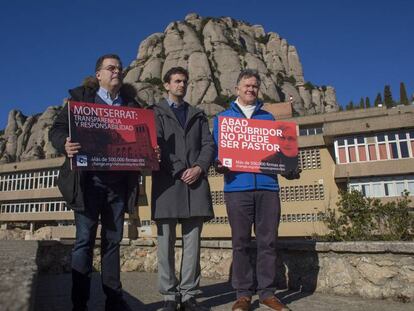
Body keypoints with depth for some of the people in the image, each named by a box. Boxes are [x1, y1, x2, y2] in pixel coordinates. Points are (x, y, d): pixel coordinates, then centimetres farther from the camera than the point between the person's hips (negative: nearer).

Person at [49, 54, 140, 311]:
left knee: (113, 240, 8)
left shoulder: (131, 103, 16)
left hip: (120, 181, 3)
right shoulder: (81, 97, 9)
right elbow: (57, 129, 3)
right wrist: (65, 145, -19)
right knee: (85, 239, -2)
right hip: (89, 179, -3)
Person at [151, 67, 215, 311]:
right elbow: (154, 142, 0)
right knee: (166, 242, -1)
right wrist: (179, 171, -11)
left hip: (195, 181, 3)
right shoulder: (156, 112, 15)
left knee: (193, 241, 2)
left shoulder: (198, 115, 23)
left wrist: (199, 167, -8)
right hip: (167, 181, -2)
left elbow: (209, 144, 12)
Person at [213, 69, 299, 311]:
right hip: (238, 186, -2)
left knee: (268, 241, 3)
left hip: (268, 185, 2)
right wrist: (219, 164, -12)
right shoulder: (223, 117, 15)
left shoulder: (268, 117, 20)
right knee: (241, 242, 2)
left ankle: (267, 292, 15)